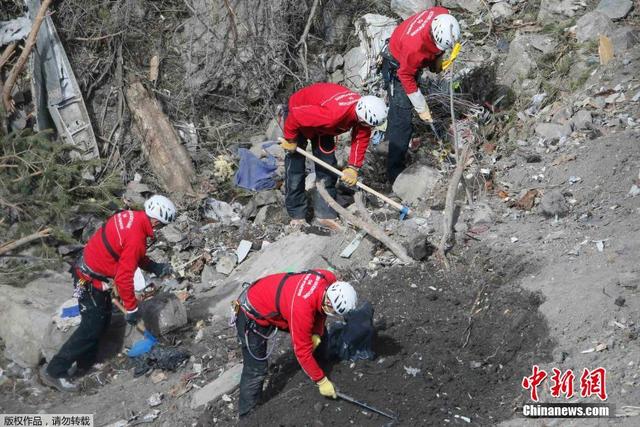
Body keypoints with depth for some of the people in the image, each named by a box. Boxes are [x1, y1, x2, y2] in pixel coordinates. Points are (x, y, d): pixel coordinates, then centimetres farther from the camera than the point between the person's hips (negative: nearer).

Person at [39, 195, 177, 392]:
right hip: (91, 281, -9)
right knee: (91, 328, -2)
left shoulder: (131, 216, -2)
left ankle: (86, 363, 33)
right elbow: (123, 278, -24)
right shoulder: (136, 239, -28)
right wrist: (131, 308, -14)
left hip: (86, 269, 9)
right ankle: (54, 371, 2)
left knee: (103, 319, 20)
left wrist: (154, 267, 6)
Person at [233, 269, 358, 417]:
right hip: (252, 315, -8)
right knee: (256, 370, -7)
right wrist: (322, 381, -17)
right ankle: (247, 412, 9)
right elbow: (303, 351, -27)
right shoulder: (302, 309, -39)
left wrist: (316, 334, -9)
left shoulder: (330, 279, -20)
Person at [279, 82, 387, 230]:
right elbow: (295, 116, -37)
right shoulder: (331, 114, -46)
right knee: (295, 165, -6)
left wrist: (353, 167, -15)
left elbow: (361, 138, -8)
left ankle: (325, 214, 10)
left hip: (322, 126, 6)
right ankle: (297, 216, 5)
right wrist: (290, 140, -21)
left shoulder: (363, 110, -25)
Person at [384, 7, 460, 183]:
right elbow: (406, 77, -29)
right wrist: (422, 109, -21)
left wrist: (438, 58, -3)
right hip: (398, 67, -7)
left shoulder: (443, 17, -27)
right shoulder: (415, 46, -44)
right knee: (402, 120, -9)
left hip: (412, 61, 8)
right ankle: (395, 172, -3)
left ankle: (391, 134, 57)